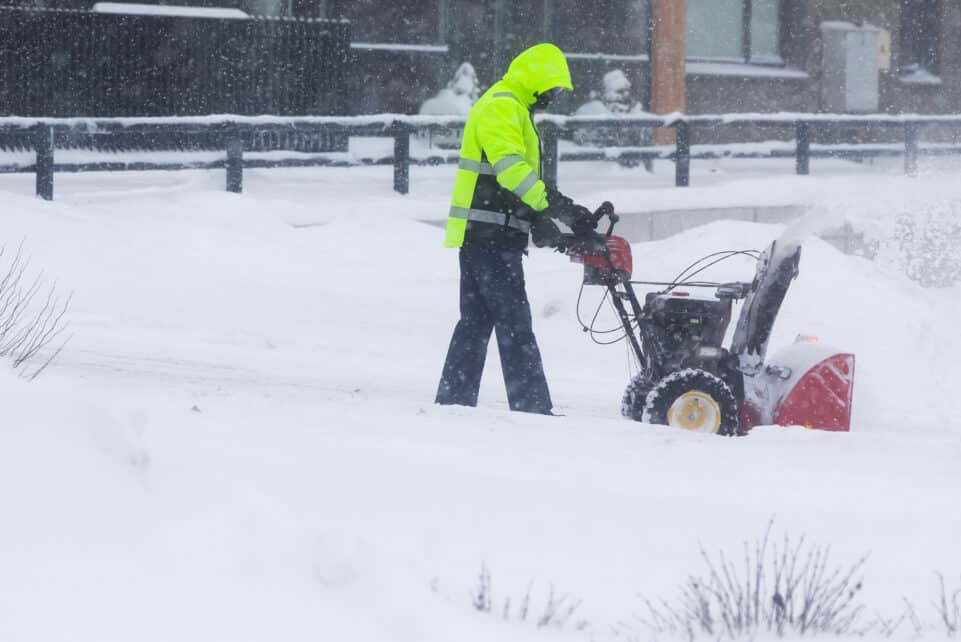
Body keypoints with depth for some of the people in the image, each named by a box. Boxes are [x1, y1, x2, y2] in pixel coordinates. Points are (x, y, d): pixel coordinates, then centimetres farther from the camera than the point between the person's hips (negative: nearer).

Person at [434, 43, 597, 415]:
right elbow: (509, 165, -26)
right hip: (490, 234, -11)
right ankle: (533, 408, -14)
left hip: (481, 235, 11)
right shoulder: (502, 106, -12)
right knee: (515, 322, -12)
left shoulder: (513, 109, 23)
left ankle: (452, 401, 15)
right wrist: (556, 205, -32)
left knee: (476, 321, 12)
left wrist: (538, 221, 15)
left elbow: (517, 170, 28)